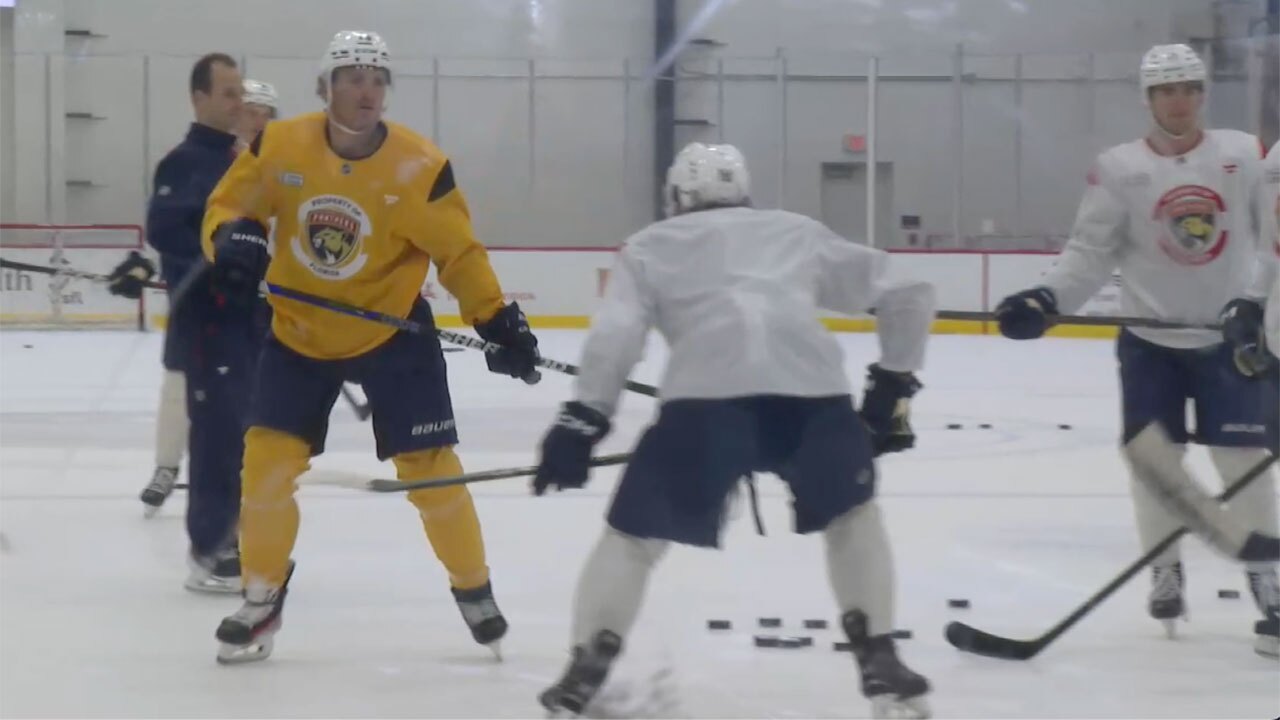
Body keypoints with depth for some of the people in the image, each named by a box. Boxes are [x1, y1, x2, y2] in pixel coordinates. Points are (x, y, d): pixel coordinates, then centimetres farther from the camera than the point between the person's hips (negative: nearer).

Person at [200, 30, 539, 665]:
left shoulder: (420, 168, -18)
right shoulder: (278, 147, -15)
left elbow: (459, 254, -9)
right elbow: (226, 205, -2)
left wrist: (498, 320, -16)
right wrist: (232, 239, -25)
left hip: (392, 331, -1)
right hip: (298, 331, 2)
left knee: (429, 466, -2)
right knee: (267, 458, -6)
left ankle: (473, 588, 20)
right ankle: (263, 596, 12)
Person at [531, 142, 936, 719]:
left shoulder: (651, 245, 29)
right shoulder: (801, 232, 35)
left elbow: (616, 330, 11)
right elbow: (908, 290, 31)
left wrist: (581, 421, 10)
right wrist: (894, 384, 37)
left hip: (704, 390, -2)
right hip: (810, 385, 2)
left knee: (635, 533, 15)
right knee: (852, 512, 27)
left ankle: (585, 674, 6)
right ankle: (880, 663, 20)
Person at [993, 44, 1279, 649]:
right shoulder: (1118, 168, -5)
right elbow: (1091, 253, -5)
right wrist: (1047, 299, -19)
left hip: (1231, 336, 0)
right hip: (1151, 339, 1)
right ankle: (1165, 571, 18)